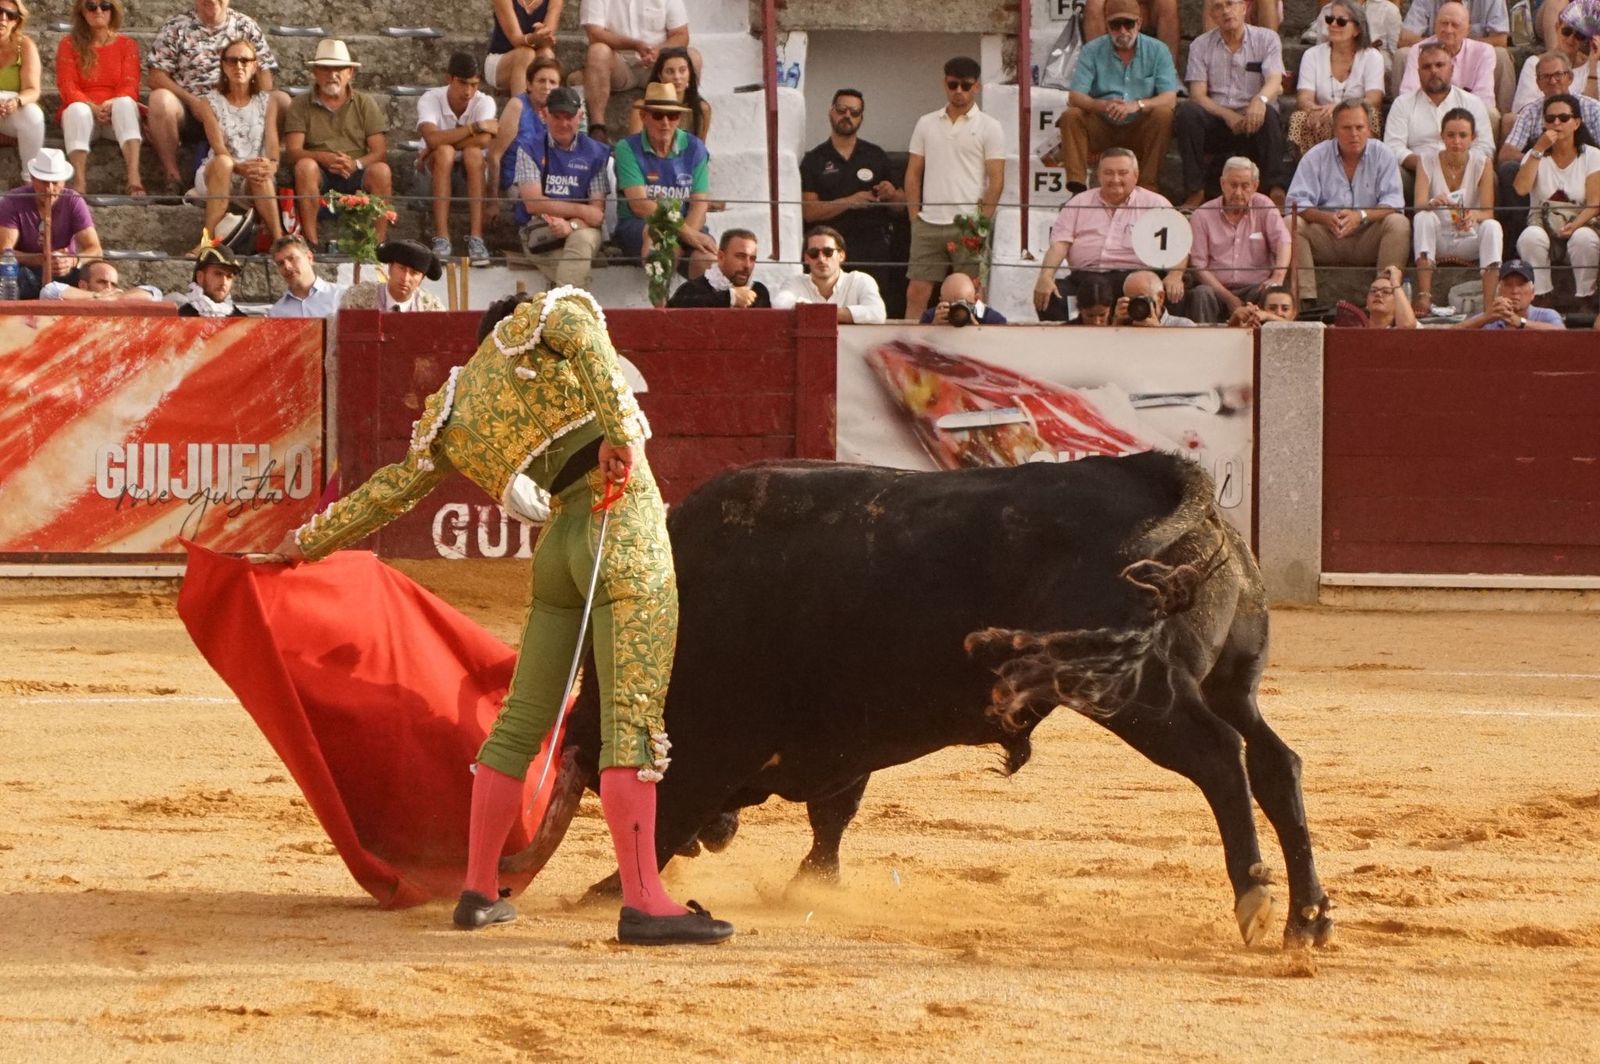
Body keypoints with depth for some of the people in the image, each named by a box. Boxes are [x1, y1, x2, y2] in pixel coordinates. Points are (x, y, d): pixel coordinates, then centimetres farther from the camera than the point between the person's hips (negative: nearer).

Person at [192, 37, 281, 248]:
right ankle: (209, 240, -44)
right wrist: (240, 167, -31)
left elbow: (272, 144, -4)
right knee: (223, 163, -37)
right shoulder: (210, 103, 2)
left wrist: (270, 165, -28)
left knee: (261, 177, -36)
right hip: (215, 177, -1)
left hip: (255, 183, 1)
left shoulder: (267, 101, 9)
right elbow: (220, 151, -10)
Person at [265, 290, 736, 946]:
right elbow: (582, 330, -16)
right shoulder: (537, 323, 8)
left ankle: (478, 891, 22)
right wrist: (620, 429, -23)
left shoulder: (452, 413, 20)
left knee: (522, 720, 16)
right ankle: (642, 902, -18)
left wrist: (310, 539, 44)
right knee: (634, 721, -11)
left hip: (560, 544, 5)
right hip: (624, 526, -5)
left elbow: (392, 489, 29)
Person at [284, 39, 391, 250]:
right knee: (305, 166, -33)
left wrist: (356, 164, -21)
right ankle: (311, 242, -35)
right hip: (320, 177, 0)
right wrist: (324, 159, -24)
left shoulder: (365, 104, 11)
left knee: (380, 171, -30)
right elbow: (293, 151, -4)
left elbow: (380, 152, 1)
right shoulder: (301, 107, 9)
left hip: (357, 176, 1)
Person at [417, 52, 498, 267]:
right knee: (444, 152, -34)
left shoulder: (484, 102, -14)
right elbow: (432, 138, -36)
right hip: (438, 170, -1)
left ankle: (476, 238, -39)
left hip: (473, 172, 1)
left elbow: (485, 140, -33)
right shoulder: (430, 100, -16)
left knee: (473, 153, -33)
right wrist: (475, 127, -31)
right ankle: (442, 239, -40)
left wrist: (439, 145, -27)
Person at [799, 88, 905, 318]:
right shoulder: (814, 161, 8)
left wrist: (892, 195, -7)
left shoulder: (876, 157, 14)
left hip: (874, 256, 1)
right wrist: (849, 202, -14)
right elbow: (808, 210, -3)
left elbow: (900, 209, 16)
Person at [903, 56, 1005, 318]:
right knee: (916, 293, -1)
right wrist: (914, 216, 4)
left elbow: (996, 179, -2)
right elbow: (913, 174, 15)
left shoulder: (989, 128, 2)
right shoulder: (926, 124, 13)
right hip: (928, 225, 3)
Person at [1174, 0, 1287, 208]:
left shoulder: (1266, 39, 5)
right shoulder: (1201, 46, 8)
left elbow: (1275, 81, -12)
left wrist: (1260, 99, -36)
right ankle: (1195, 192, -28)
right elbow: (1198, 95, -2)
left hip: (1252, 122, -1)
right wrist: (1227, 114, -21)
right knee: (1187, 111, -29)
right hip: (1216, 120, 1)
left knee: (1268, 113, -35)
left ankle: (1276, 190, -38)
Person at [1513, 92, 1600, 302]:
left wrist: (1574, 226, -24)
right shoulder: (1536, 155, 8)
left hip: (1579, 226, -1)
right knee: (1530, 237, -34)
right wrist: (1539, 150, -13)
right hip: (1542, 226, 1)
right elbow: (1521, 188, -11)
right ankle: (1541, 299, -22)